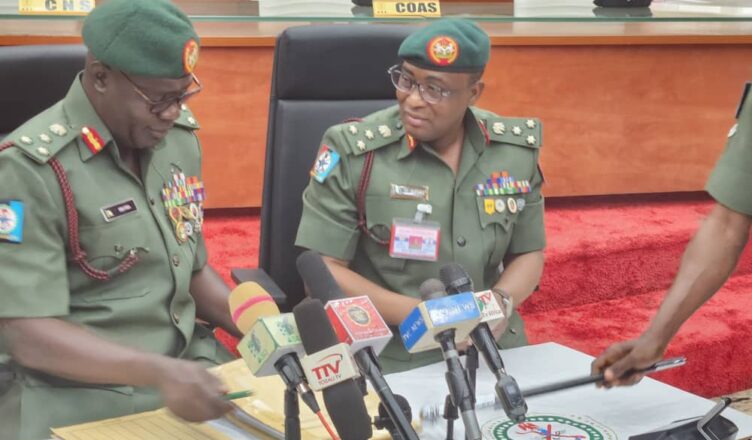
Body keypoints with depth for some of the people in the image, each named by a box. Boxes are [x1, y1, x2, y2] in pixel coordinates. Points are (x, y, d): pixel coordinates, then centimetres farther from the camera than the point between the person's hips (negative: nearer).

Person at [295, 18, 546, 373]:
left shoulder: (515, 150, 3)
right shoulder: (352, 152, -8)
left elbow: (529, 254, 12)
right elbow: (321, 270, -7)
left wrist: (499, 303, -9)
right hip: (386, 358, -4)